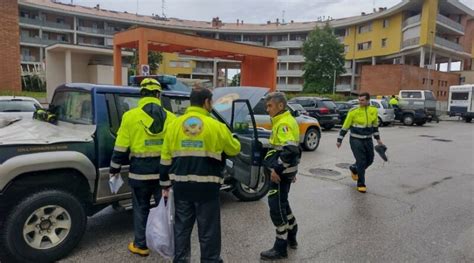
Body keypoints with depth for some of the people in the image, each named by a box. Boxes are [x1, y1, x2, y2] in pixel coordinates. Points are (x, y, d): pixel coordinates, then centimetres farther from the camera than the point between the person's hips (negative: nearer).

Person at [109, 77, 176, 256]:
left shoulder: (130, 116, -6)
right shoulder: (170, 118, 0)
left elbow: (121, 148, -4)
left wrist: (114, 169, 8)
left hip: (140, 172, -1)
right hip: (164, 172, 2)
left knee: (141, 208, 13)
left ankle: (140, 245, 24)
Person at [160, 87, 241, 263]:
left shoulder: (175, 124, 2)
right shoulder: (216, 126, -9)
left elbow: (166, 158, 5)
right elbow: (234, 149, 5)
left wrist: (165, 184, 14)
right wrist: (230, 138, 27)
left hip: (181, 186, 4)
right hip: (206, 187, -4)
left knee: (182, 228, 17)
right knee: (208, 230, 10)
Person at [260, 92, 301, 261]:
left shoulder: (283, 123, -18)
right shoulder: (285, 120, 14)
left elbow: (290, 149, -29)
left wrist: (276, 169, -25)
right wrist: (291, 169, 24)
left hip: (280, 172, -11)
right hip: (284, 170, 11)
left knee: (276, 206, -3)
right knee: (281, 203, 21)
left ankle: (280, 248, 7)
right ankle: (291, 237, 34)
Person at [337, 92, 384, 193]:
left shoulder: (374, 111, 1)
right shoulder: (353, 112, -12)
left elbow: (375, 125, 16)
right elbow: (345, 126, -7)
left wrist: (378, 139, 18)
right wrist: (339, 140, -6)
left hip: (368, 140, 5)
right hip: (356, 140, -5)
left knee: (369, 160, 13)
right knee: (361, 161, -7)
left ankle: (354, 169, 41)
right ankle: (361, 184, 8)